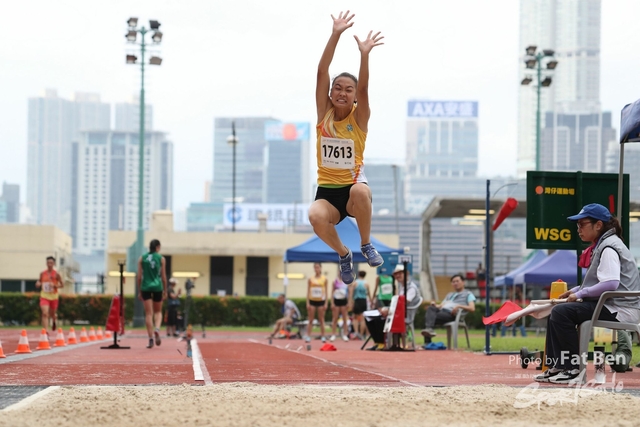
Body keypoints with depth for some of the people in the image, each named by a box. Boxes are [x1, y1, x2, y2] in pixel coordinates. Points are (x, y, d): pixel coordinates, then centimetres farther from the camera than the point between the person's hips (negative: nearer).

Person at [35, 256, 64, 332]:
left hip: (54, 296, 0)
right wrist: (38, 284, -9)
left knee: (53, 314, 16)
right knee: (45, 313, -18)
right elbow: (38, 284, 14)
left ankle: (54, 321, 54)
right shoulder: (42, 274, 2)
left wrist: (55, 285, -19)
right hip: (44, 296, 0)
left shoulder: (56, 274, -5)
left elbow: (62, 285, -1)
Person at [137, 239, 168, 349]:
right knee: (158, 312, 15)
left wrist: (139, 291, 10)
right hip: (157, 286, -1)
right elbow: (163, 276, 3)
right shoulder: (161, 258, 2)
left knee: (148, 313, 1)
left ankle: (150, 338, -6)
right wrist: (165, 291, 11)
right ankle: (157, 329, -13)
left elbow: (139, 277, 4)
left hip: (146, 287, 1)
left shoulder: (142, 258, 6)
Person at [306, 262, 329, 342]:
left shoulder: (324, 279, 3)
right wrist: (307, 303, -2)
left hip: (321, 301, -1)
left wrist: (326, 303, -2)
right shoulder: (311, 279, 4)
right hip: (312, 301, 1)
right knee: (311, 320, 1)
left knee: (321, 320, 4)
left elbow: (326, 292, 4)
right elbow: (308, 292, 5)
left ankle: (322, 336, 7)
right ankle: (308, 336, 1)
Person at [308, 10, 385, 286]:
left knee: (360, 190, -39)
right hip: (327, 191, 1)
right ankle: (343, 254, -1)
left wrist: (364, 54, -34)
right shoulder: (324, 115, 2)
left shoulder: (359, 118, -1)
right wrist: (335, 35, -17)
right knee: (316, 217, -35)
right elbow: (322, 73, -7)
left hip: (354, 187, -1)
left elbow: (363, 88, -18)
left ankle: (366, 245, -10)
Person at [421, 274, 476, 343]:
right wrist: (435, 305, 4)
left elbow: (472, 308, 2)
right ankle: (429, 329, -47)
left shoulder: (468, 294, 18)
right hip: (442, 310, 6)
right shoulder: (449, 295, 40)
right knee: (430, 308, -30)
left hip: (452, 314, -5)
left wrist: (459, 306, -14)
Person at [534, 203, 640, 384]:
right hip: (607, 305, 11)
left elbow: (611, 283, -26)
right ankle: (556, 367, 11)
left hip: (619, 310, -11)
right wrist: (576, 290, 8)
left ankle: (573, 369, -15)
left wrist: (580, 294, -16)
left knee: (561, 312, -20)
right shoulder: (600, 246, 18)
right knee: (557, 312, 13)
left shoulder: (609, 248, -14)